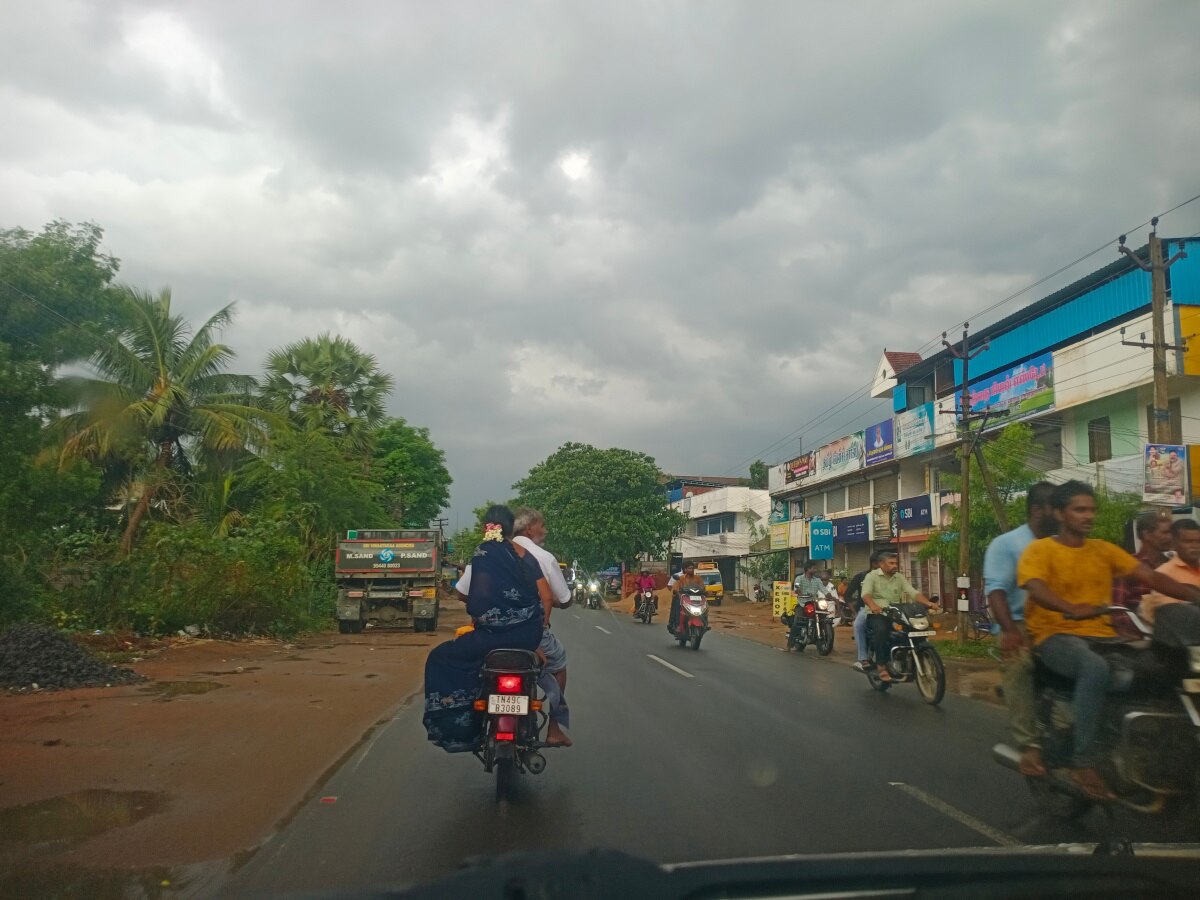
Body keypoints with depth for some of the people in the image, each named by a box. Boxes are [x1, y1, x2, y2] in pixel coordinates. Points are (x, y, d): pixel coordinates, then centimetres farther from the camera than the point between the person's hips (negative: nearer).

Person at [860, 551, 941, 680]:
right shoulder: (872, 576, 1)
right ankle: (881, 666, -28)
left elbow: (913, 592, 2)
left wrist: (928, 603, -17)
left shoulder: (899, 578, 15)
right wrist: (873, 605, -39)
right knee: (881, 630, -36)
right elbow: (866, 594, -17)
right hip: (876, 614, -5)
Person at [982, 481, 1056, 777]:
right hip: (1022, 625, -4)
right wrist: (1009, 631, -24)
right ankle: (1029, 745, -28)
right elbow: (996, 590, -9)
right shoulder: (1006, 544, 4)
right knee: (1018, 660, -32)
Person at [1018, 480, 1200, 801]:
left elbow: (1150, 576, 6)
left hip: (1100, 634, 6)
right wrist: (1071, 609, -39)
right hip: (1056, 634, -6)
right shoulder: (1040, 550, -1)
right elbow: (1035, 588, -19)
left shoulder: (1103, 549, 16)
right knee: (1095, 668, -37)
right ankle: (1083, 763, -31)